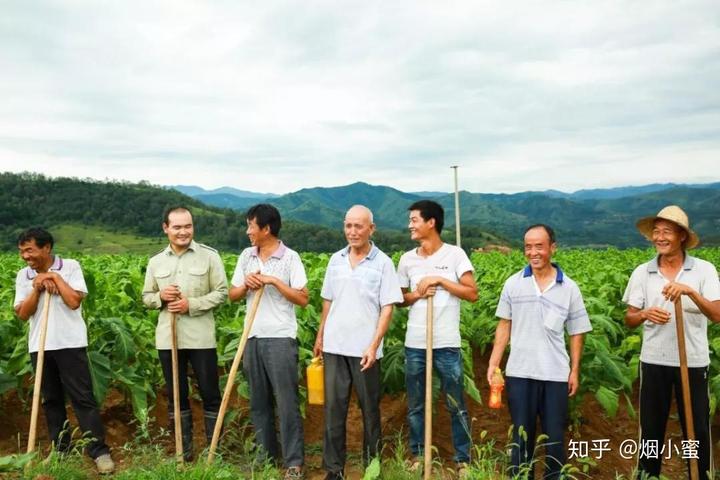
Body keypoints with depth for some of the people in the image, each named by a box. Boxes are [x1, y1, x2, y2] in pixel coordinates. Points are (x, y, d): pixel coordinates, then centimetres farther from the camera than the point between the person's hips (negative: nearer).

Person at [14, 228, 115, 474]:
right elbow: (22, 314, 1)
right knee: (51, 400, 11)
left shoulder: (70, 266, -4)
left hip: (70, 343, -4)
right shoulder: (23, 276, 6)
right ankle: (60, 450, 22)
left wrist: (55, 277, -9)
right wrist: (37, 288, -11)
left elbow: (74, 301, -14)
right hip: (39, 347, 4)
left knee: (83, 398, -4)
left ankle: (100, 451, 0)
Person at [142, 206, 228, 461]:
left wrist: (191, 304, -16)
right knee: (176, 396, 12)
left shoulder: (209, 256, -3)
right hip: (168, 339, 3)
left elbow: (222, 293, -5)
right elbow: (146, 297, 14)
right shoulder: (155, 261, 8)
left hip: (200, 338, -3)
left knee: (210, 395, 4)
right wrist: (161, 297, -9)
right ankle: (184, 450, 25)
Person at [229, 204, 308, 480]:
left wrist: (275, 281, -15)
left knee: (287, 402, -3)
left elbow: (303, 299, -8)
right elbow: (232, 295, 13)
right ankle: (266, 455, 25)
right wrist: (245, 285, -7)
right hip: (253, 338, 6)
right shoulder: (246, 256, 10)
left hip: (280, 338, -5)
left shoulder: (290, 258, -6)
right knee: (258, 401, 12)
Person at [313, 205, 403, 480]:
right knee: (334, 408, 6)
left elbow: (387, 308, -8)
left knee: (369, 408, 9)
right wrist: (320, 337, 14)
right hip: (335, 346, 4)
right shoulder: (335, 260, 8)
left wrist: (374, 346, -14)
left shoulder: (382, 263, -5)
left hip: (364, 349, -3)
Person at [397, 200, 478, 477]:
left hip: (447, 344, -3)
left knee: (456, 406, 7)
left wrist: (440, 280, -14)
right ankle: (417, 456, 27)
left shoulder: (455, 254, -4)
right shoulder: (407, 259, 6)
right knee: (415, 405, 13)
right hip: (414, 344, 4)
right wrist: (417, 294, -7)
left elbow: (473, 293, -8)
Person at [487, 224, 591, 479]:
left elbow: (576, 333, 5)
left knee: (555, 437, 10)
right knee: (521, 434, 10)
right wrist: (493, 364, 0)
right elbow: (504, 326, 5)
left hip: (556, 375, 0)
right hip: (520, 373, 0)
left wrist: (575, 371, 3)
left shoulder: (569, 288, 0)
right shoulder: (513, 283, 0)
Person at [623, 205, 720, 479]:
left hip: (693, 363, -1)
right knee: (651, 429, 12)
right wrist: (645, 314, -19)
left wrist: (690, 291, -29)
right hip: (654, 362, 2)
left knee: (698, 430, 9)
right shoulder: (642, 273, 1)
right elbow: (629, 320, 3)